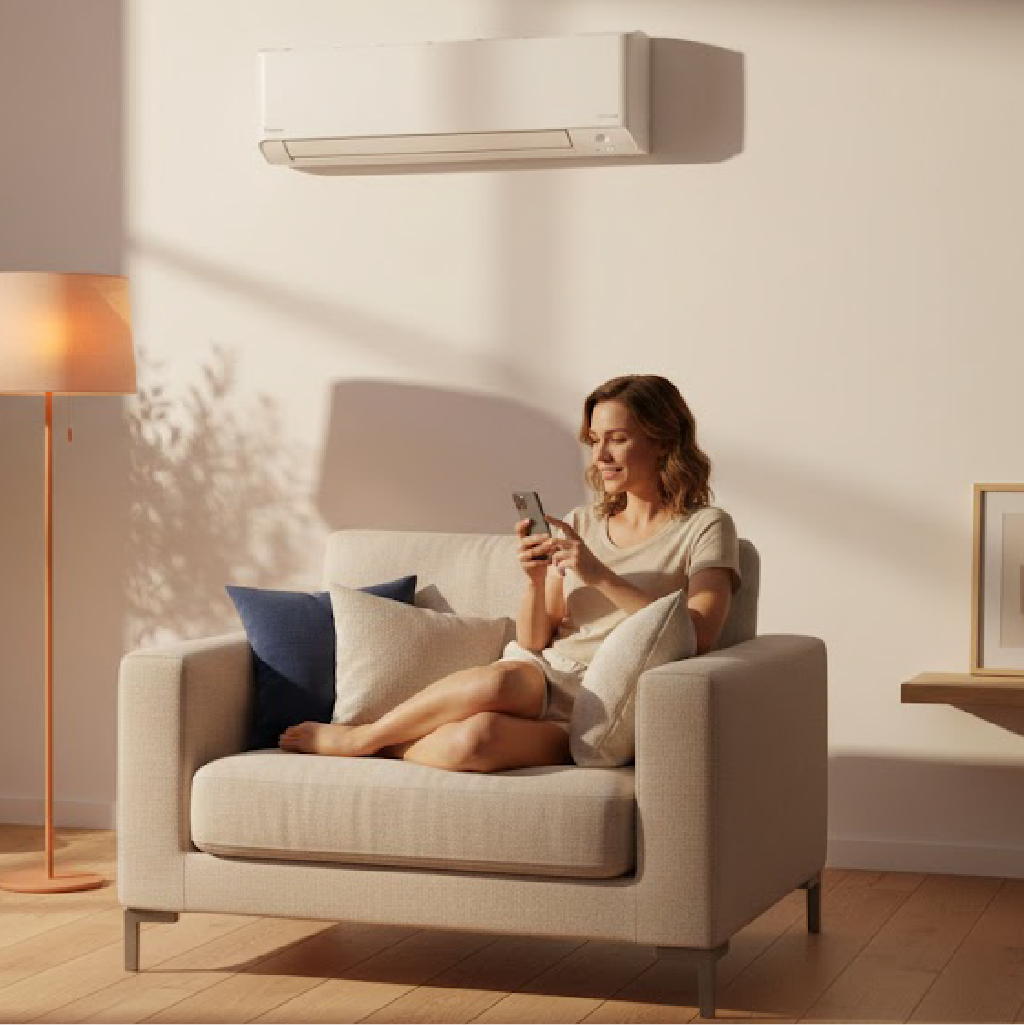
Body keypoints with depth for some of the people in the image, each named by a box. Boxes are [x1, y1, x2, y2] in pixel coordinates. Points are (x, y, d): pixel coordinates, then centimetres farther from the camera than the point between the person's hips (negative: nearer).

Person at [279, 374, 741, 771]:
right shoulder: (582, 522, 19)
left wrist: (600, 576, -16)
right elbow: (533, 641, 14)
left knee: (476, 738, -36)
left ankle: (359, 738, -14)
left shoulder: (705, 528, 4)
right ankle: (357, 739, -20)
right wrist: (536, 581, -7)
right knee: (498, 679, -37)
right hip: (542, 675, 4)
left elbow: (698, 636, -12)